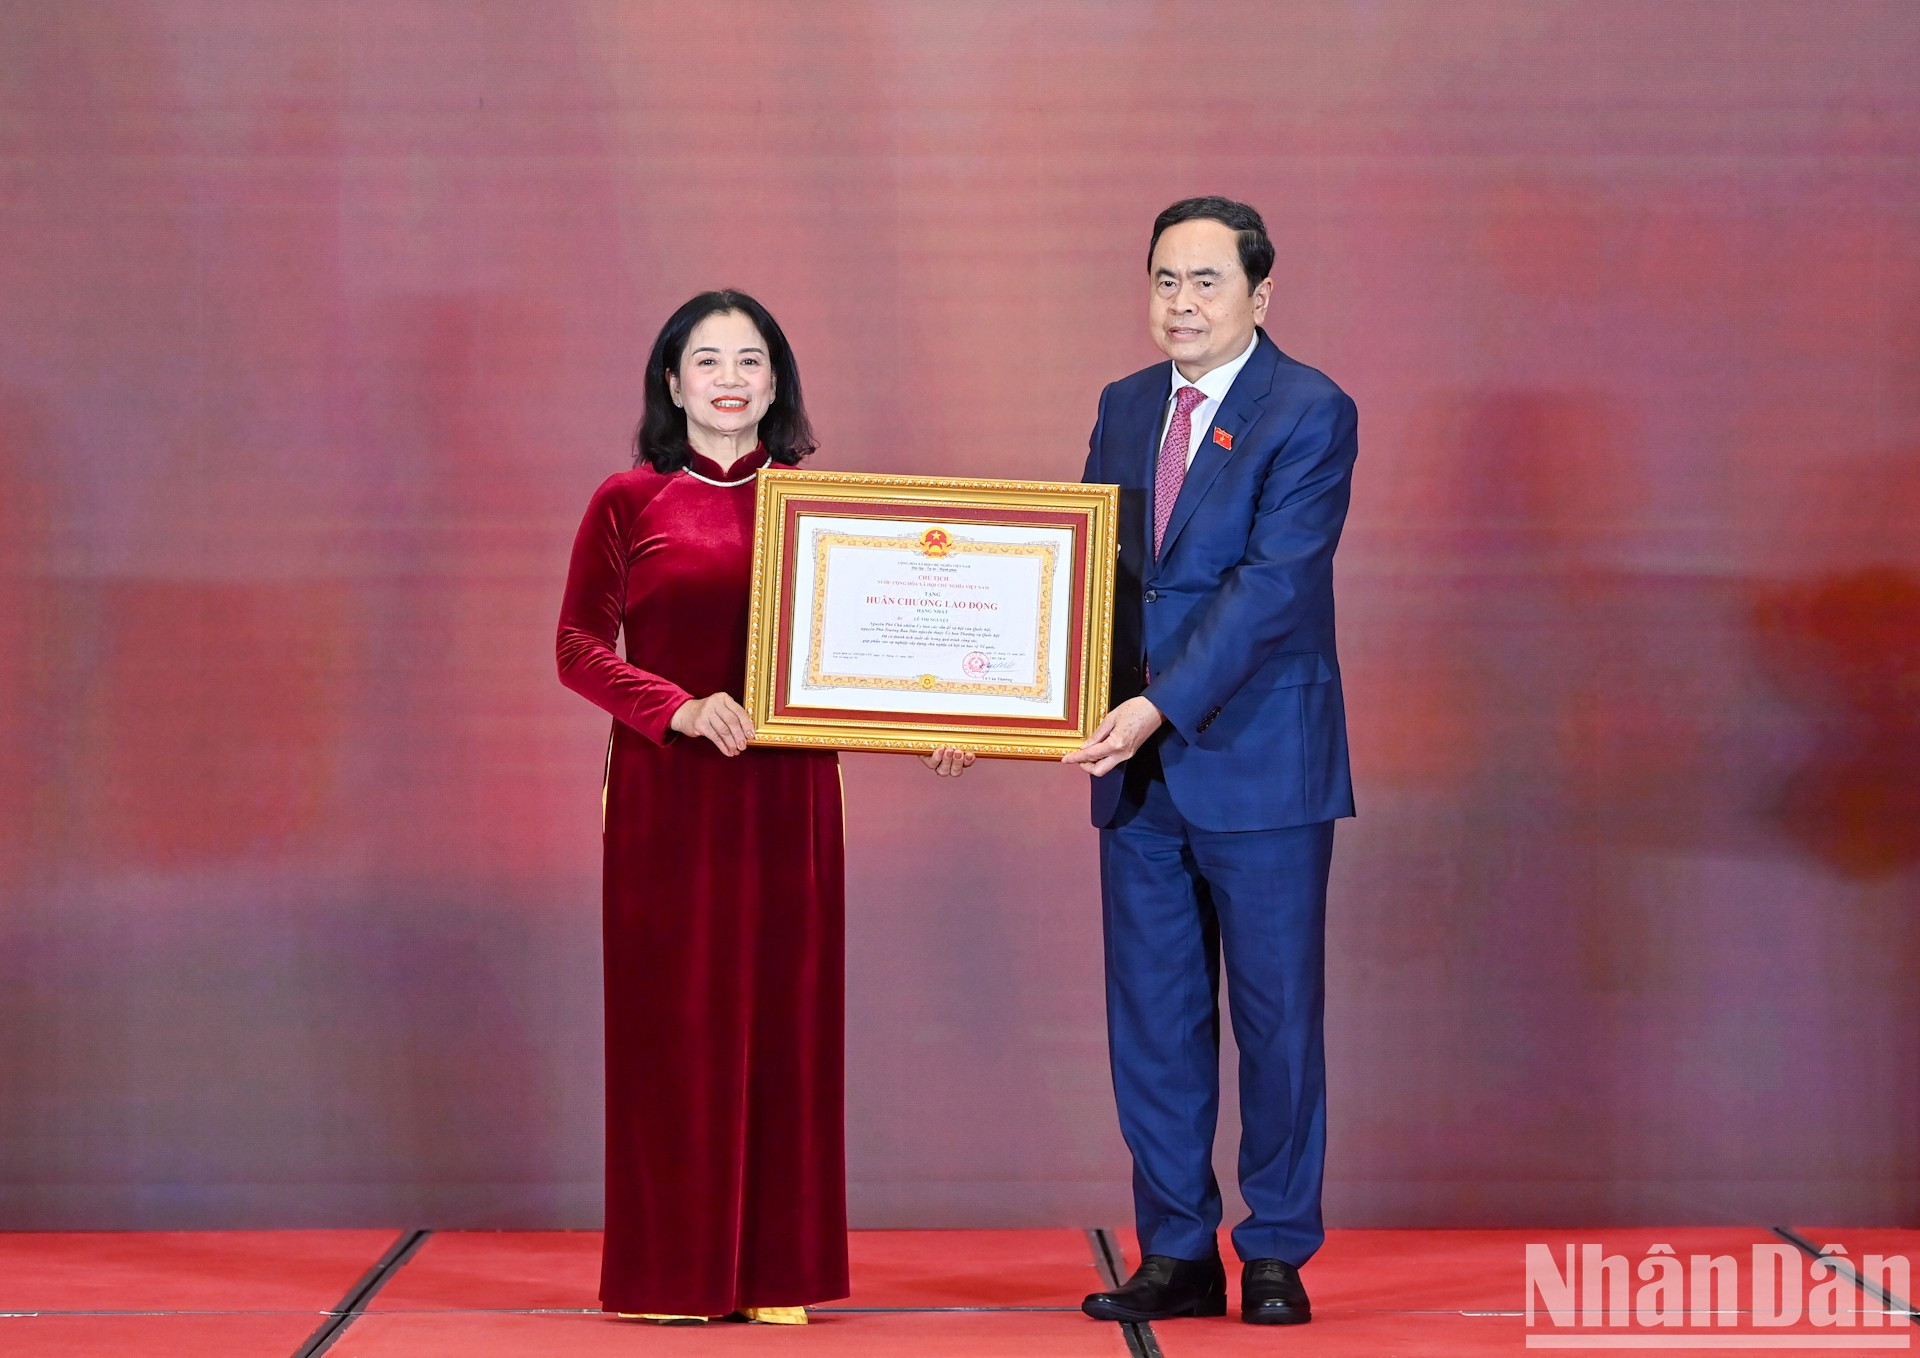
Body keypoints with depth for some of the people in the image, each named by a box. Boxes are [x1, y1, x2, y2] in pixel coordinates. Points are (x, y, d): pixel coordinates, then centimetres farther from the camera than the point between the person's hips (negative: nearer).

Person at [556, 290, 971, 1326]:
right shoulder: (627, 502, 2)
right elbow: (579, 647, 0)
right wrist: (679, 708, -15)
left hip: (788, 796, 2)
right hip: (665, 795, -2)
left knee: (783, 1016, 3)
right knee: (671, 1023, 1)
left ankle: (775, 1266, 10)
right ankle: (672, 1268, 8)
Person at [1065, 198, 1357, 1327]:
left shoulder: (1311, 412, -8)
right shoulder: (1125, 408, 12)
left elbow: (1271, 582, -18)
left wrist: (1161, 705, -25)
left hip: (1260, 761, -6)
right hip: (1141, 769, 6)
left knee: (1278, 1018, 3)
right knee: (1151, 1020, 8)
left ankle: (1278, 1256, 14)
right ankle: (1178, 1254, 17)